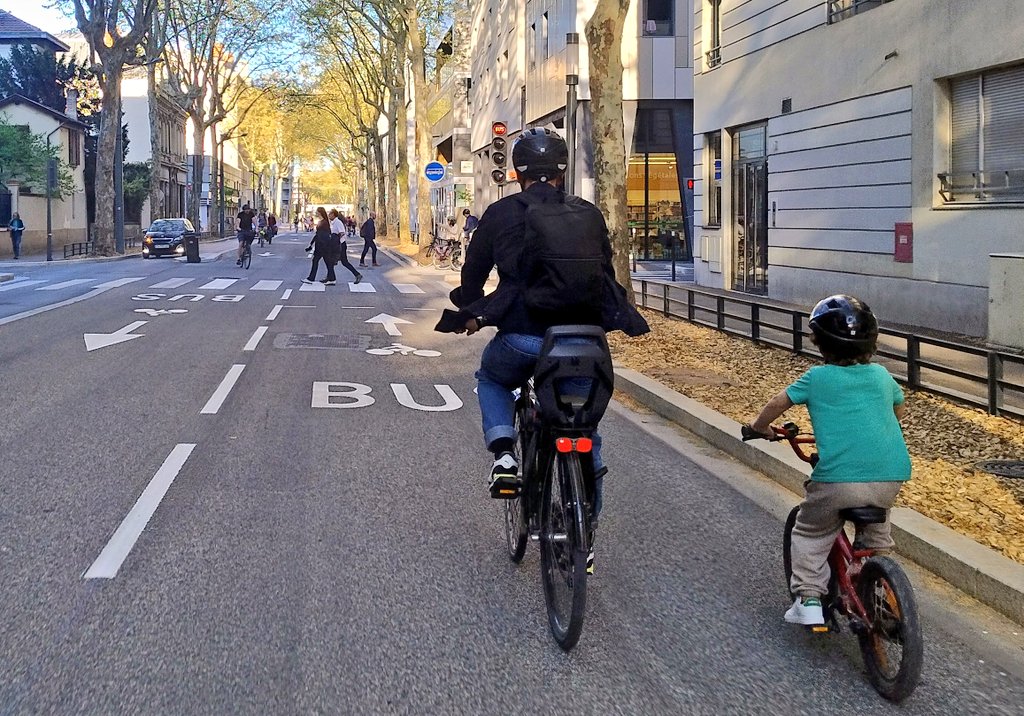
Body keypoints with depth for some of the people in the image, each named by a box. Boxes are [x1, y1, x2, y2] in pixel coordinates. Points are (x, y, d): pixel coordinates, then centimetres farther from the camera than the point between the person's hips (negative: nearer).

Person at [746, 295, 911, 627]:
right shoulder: (881, 375, 14)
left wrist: (759, 426, 32)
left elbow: (777, 404, 13)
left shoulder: (817, 377, 3)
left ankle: (809, 600, 9)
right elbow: (898, 408, 32)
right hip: (890, 479, 4)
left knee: (810, 535, 18)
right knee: (875, 531, 32)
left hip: (838, 478, -4)